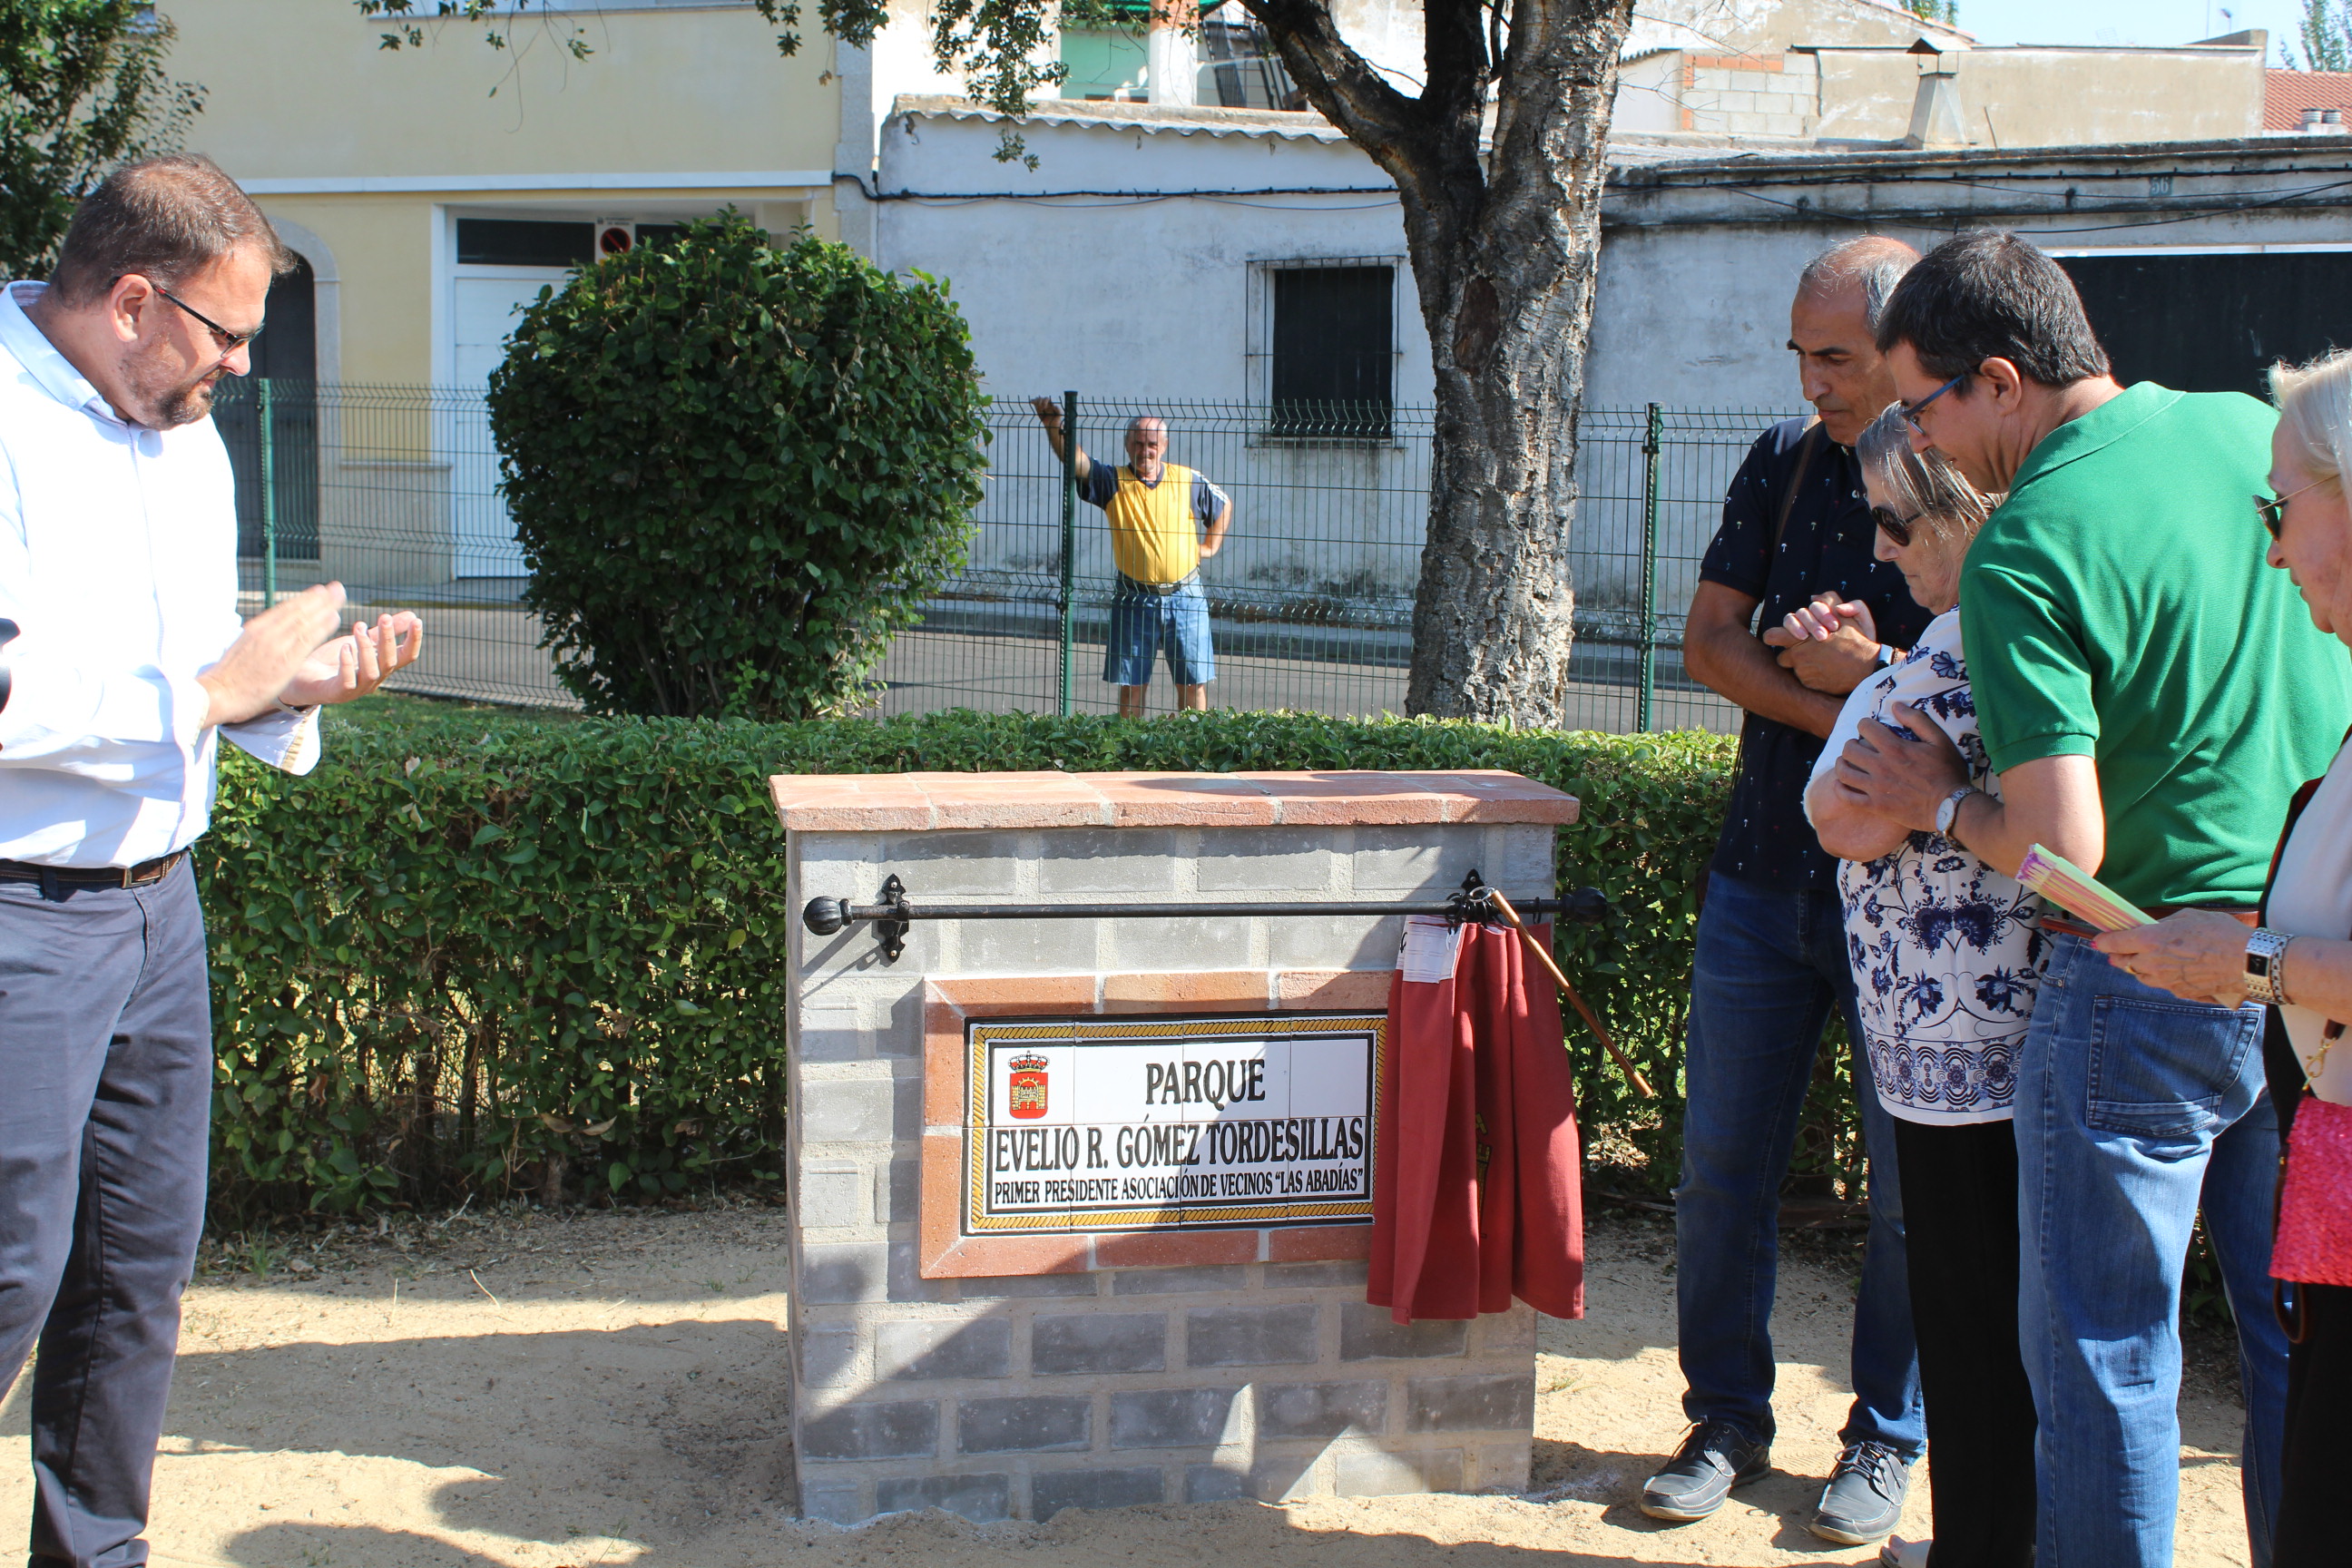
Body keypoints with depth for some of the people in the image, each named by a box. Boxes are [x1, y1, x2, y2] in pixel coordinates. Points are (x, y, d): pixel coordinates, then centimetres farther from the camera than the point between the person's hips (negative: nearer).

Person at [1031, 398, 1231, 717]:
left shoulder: (1188, 481, 3)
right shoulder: (1113, 482, -2)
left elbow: (1223, 506, 20)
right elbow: (1075, 460, -17)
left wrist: (1210, 546, 11)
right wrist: (1054, 426, -32)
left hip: (1184, 596, 1)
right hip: (1133, 599, -1)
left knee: (1193, 682, 4)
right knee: (1132, 684, 3)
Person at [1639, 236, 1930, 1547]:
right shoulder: (1787, 461, 7)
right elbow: (1710, 638, 6)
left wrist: (1875, 676, -21)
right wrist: (1829, 707, -10)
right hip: (1767, 874, 4)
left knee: (1917, 1181, 6)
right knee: (1724, 1162, 8)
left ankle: (1889, 1437, 24)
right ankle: (1729, 1416, 24)